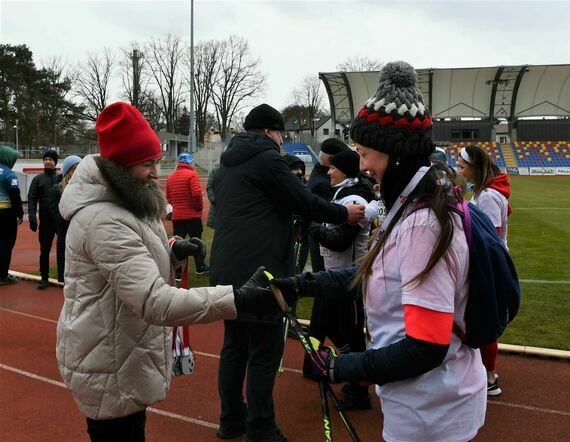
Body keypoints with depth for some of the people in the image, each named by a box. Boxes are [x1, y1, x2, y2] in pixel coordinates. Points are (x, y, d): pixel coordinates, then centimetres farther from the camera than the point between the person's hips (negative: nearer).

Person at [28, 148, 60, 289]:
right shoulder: (38, 179, 7)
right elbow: (32, 199, 2)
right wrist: (32, 216, -9)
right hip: (45, 220, 1)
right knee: (44, 249, 5)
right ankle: (44, 277, 14)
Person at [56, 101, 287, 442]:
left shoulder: (123, 206, 6)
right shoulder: (105, 221, -29)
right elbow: (154, 301, -38)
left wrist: (172, 251, -2)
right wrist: (238, 300, -45)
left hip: (123, 359, 10)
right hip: (110, 371, -10)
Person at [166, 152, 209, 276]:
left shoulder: (170, 177, 7)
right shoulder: (192, 174, -11)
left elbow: (168, 197, 10)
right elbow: (197, 193, -20)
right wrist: (199, 207, -5)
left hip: (176, 216, 4)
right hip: (193, 215, -4)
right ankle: (200, 267, 24)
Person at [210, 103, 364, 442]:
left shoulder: (228, 165, 18)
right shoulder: (267, 158, -7)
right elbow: (305, 201, -6)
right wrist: (344, 213, 8)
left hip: (227, 269, 9)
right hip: (259, 271, -9)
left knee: (235, 345, 16)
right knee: (265, 352, 0)